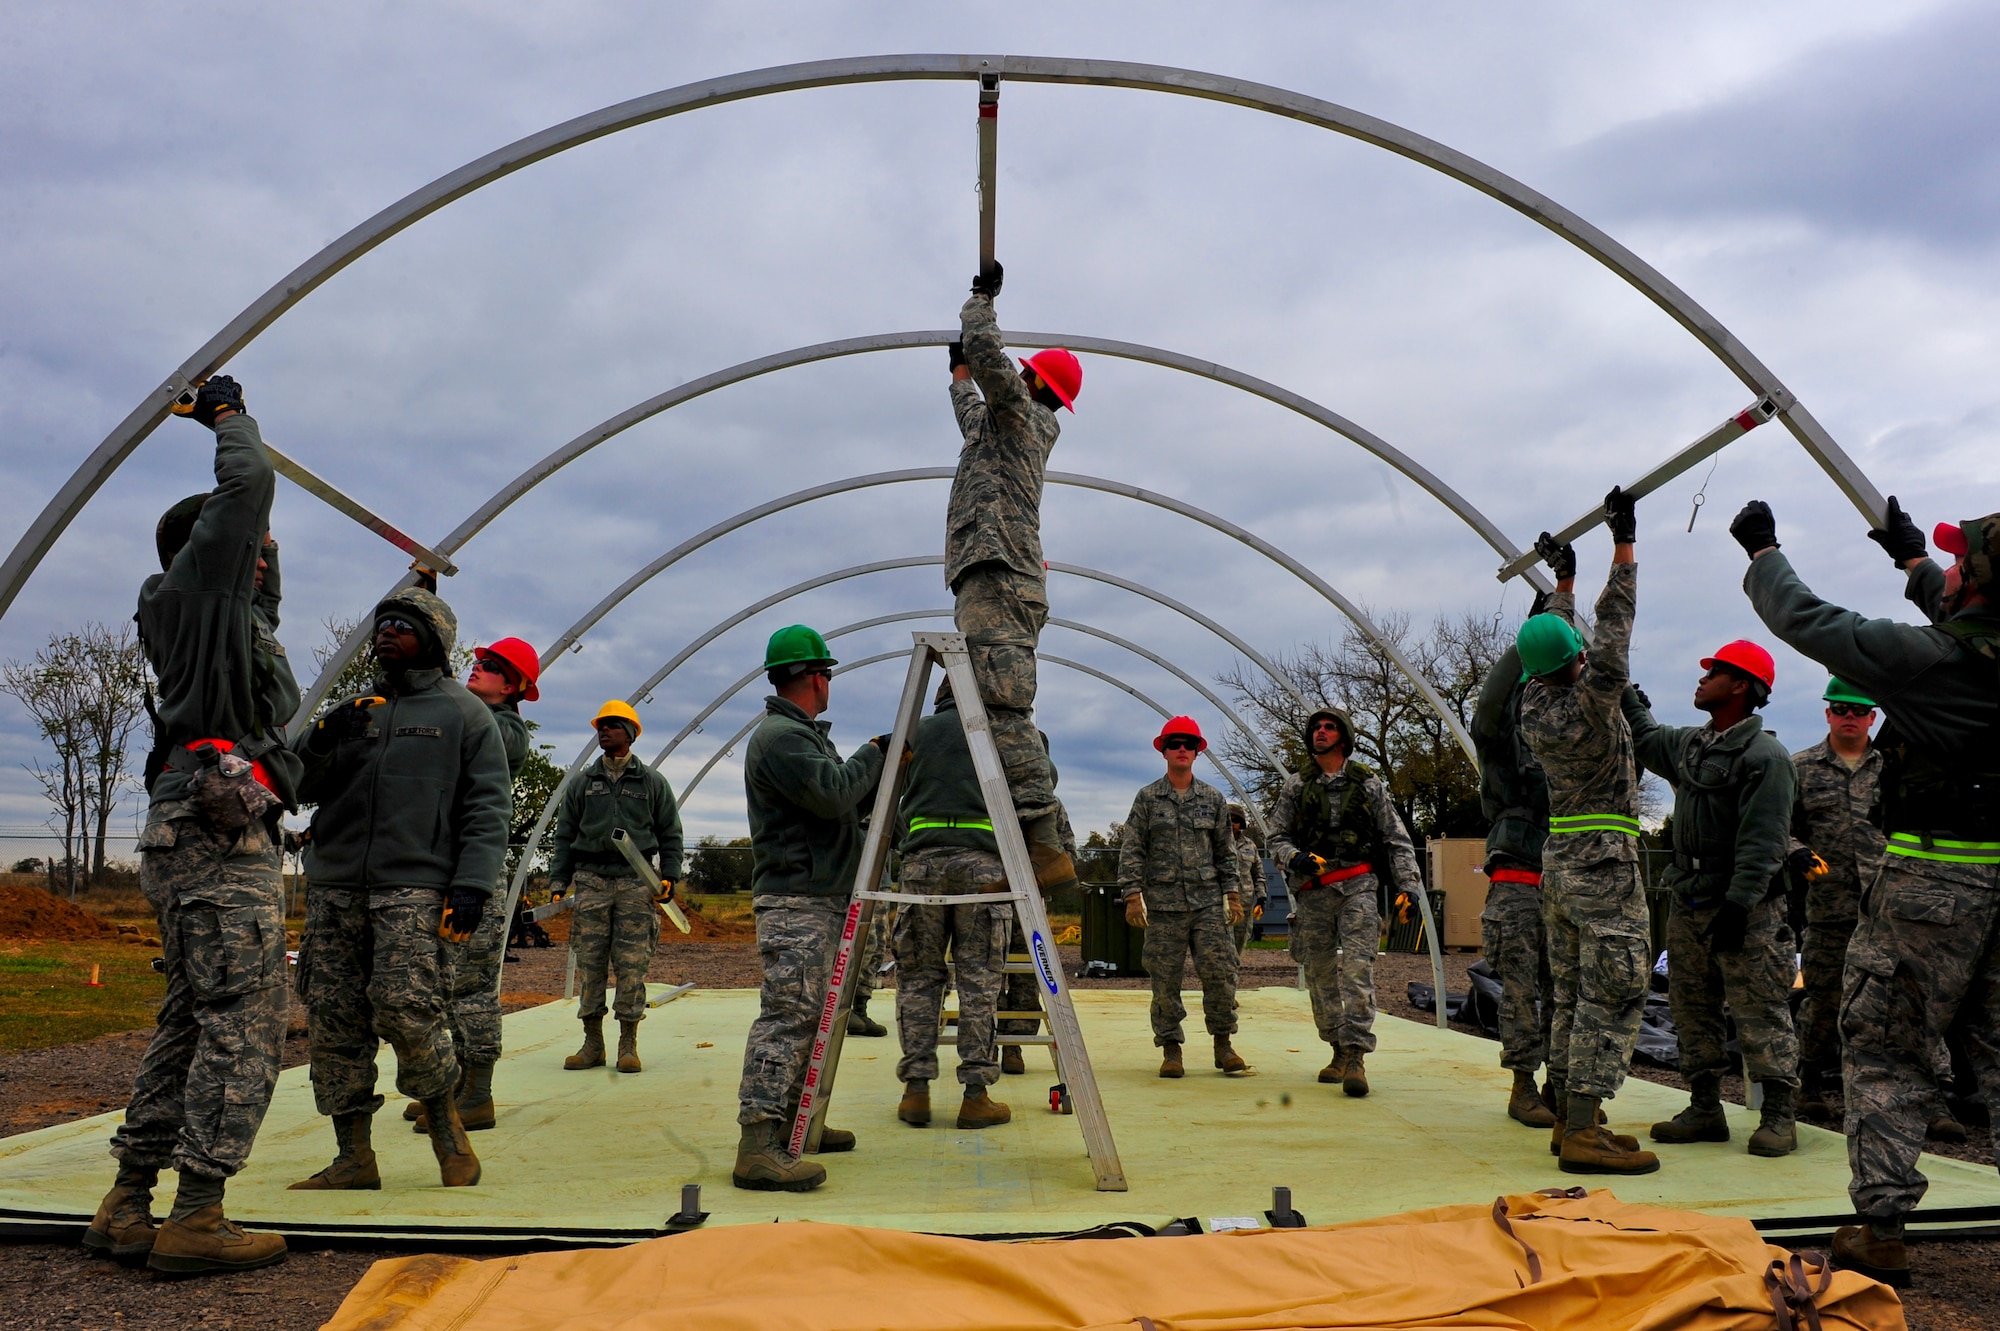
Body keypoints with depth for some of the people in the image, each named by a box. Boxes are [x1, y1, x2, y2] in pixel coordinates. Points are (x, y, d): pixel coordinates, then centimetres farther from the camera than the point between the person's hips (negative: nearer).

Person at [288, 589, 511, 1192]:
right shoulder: (353, 710, 22)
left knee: (403, 1006, -18)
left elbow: (488, 808, 1)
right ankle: (354, 1157, 10)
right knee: (333, 1018, 1)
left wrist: (472, 884, -11)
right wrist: (321, 740, -5)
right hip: (334, 887, 5)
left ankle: (446, 1125, 6)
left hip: (414, 887, -5)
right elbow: (299, 786, 16)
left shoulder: (464, 713, 8)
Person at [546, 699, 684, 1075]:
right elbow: (565, 835, 14)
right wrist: (558, 882, 6)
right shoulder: (582, 782, 14)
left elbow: (670, 833, 11)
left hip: (636, 881, -2)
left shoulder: (652, 782, 10)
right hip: (590, 878, 2)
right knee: (589, 963, 0)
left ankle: (628, 1045, 2)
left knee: (632, 965, -4)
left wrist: (669, 877, 1)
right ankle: (592, 1043, 7)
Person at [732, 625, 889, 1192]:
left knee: (813, 1014, 14)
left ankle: (793, 1122, 23)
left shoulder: (803, 733, 22)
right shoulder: (778, 736, -12)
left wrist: (877, 763, 19)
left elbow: (843, 799, 26)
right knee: (788, 1014, -16)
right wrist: (873, 754, -7)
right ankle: (758, 1150, -18)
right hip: (795, 901, -11)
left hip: (823, 899, 11)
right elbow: (832, 793, -22)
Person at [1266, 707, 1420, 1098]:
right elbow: (1276, 837, 11)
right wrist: (1294, 858, -11)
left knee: (1356, 967, -15)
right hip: (1313, 890, 2)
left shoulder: (1367, 783, 9)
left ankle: (1356, 1056, -17)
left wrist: (1409, 885, 2)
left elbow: (1397, 839, 11)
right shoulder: (1296, 785, 11)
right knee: (1320, 973, 5)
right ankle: (1339, 1050, 17)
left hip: (1358, 886, -2)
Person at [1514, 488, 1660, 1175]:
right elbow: (1613, 626, -11)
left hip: (1558, 859, 8)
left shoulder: (1535, 707, 5)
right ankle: (1583, 1133, -10)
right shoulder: (1591, 702, -14)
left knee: (1571, 994, 12)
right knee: (1612, 996, -8)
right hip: (1604, 866, -8)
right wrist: (1624, 544, -4)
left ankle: (1568, 1118, 16)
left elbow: (1551, 640, 21)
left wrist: (1562, 583, 32)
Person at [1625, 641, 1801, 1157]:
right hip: (1688, 902, 8)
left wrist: (1738, 904, -22)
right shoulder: (1687, 743, 12)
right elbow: (1644, 736, 35)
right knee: (1692, 1009, 11)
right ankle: (1705, 1109, 20)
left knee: (1761, 1015, -3)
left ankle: (1778, 1117, 4)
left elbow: (1762, 842, -18)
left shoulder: (1765, 755, -13)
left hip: (1749, 909, -8)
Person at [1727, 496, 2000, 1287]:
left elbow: (1805, 618, -3)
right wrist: (1911, 556, 43)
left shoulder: (1925, 656, -15)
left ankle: (1880, 1229, 3)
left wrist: (1763, 550, 14)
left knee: (1884, 1051, 3)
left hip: (1931, 878, -6)